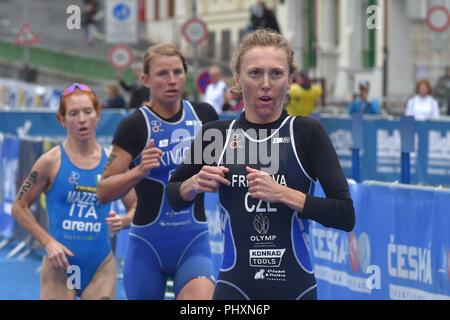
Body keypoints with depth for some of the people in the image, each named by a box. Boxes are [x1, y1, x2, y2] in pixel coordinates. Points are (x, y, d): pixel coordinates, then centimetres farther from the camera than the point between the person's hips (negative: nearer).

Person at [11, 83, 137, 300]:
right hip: (60, 265, -2)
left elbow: (136, 208, 13)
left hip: (101, 266, 2)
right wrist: (48, 242, -9)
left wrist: (122, 221, -10)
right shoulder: (51, 161, -5)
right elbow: (19, 207, 1)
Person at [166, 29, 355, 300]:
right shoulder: (215, 134, 4)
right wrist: (194, 184, -2)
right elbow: (173, 198, 19)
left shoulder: (308, 132, -2)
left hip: (297, 287, 0)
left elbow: (346, 216, -9)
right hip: (235, 288, 0)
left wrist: (284, 194, -19)